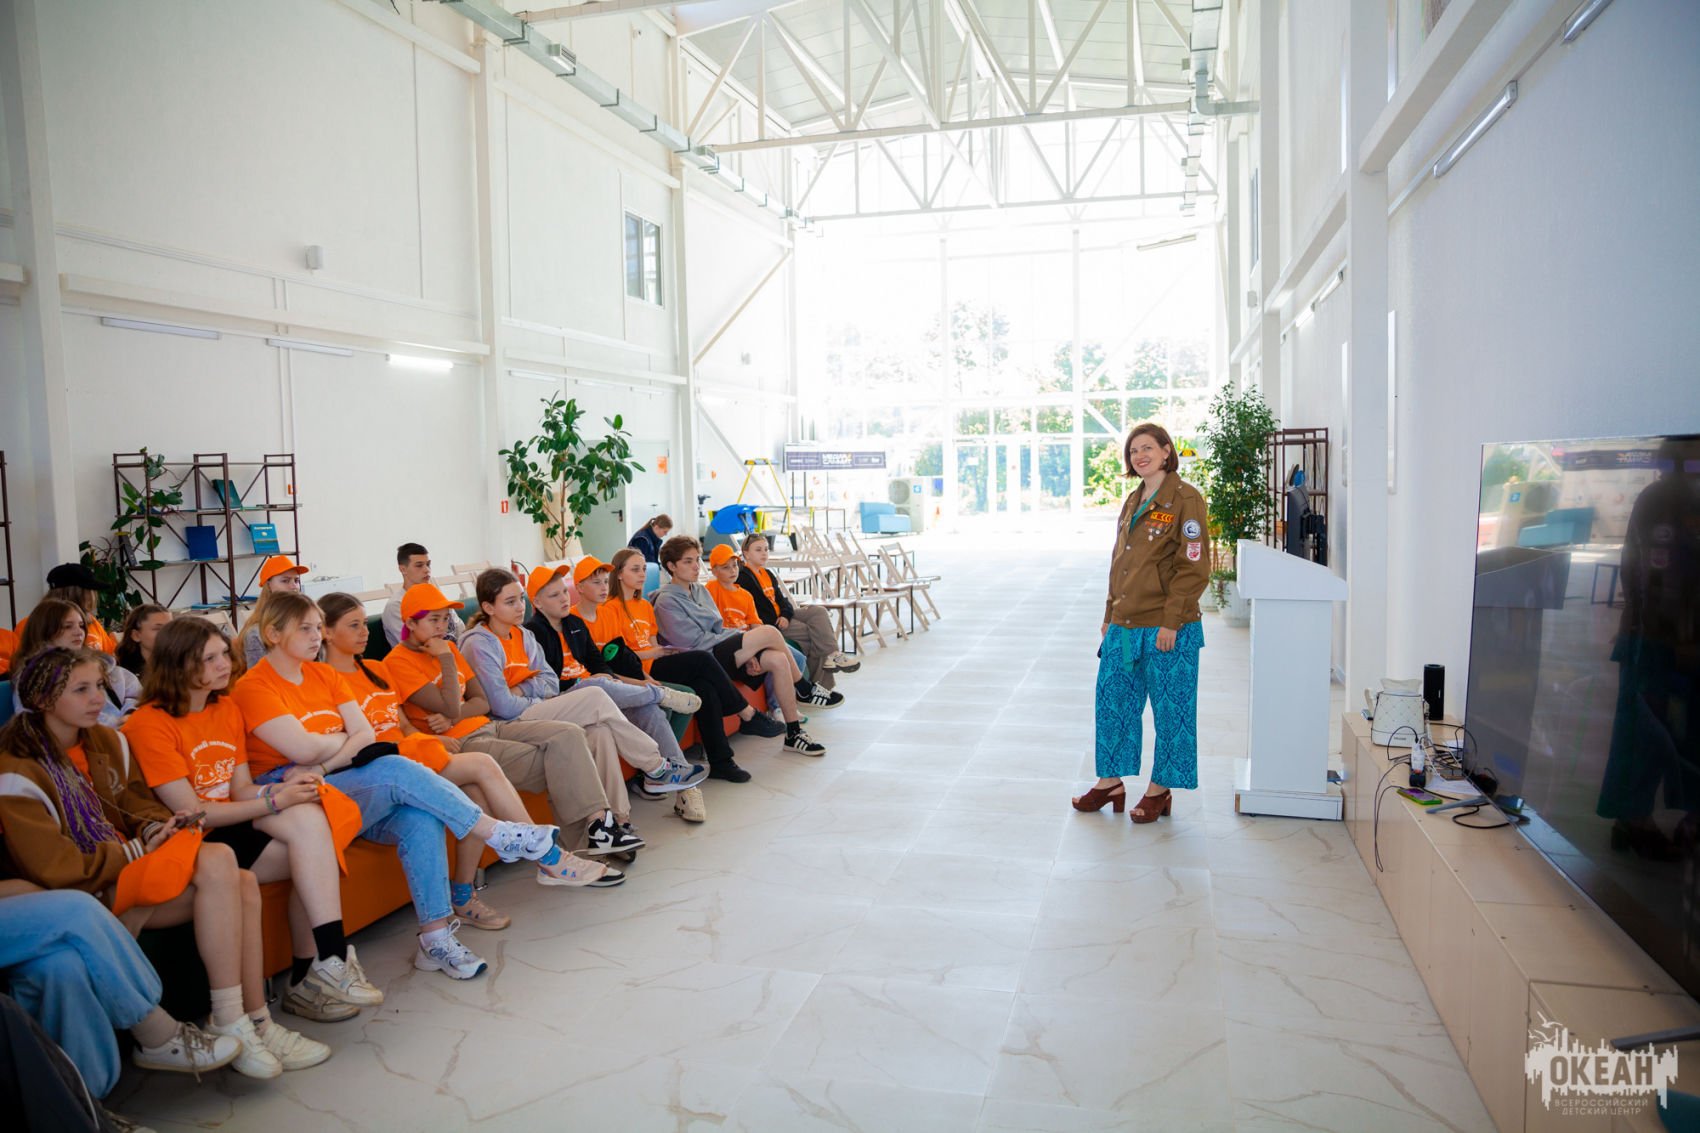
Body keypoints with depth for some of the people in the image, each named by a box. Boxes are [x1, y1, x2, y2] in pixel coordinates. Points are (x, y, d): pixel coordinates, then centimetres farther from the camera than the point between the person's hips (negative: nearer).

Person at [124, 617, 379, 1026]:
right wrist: (273, 803, -17)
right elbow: (191, 813, -13)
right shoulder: (149, 724, -9)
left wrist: (282, 790, -13)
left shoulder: (227, 708, 13)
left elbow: (242, 789, 9)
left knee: (308, 817, -25)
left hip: (233, 826, 6)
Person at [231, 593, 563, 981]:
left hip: (347, 787, 6)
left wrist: (322, 766, -13)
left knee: (421, 817, -25)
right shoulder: (254, 687, -5)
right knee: (395, 770, -30)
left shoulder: (324, 674, 15)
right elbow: (304, 749, -18)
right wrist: (342, 737, 2)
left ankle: (436, 936, -23)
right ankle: (501, 835, -22)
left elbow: (366, 734, 4)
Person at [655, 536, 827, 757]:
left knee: (778, 660, -17)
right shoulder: (666, 601, -7)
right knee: (769, 632, -21)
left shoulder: (700, 590, 19)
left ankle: (793, 734, -12)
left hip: (719, 653, 8)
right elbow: (695, 642, -13)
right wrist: (739, 636, -8)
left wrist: (746, 650, -2)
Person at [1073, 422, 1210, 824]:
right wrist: (1110, 617, 16)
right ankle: (1110, 782, 24)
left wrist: (1171, 622, -17)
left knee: (1170, 709, 4)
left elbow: (1194, 568, -14)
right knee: (1112, 700, 12)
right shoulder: (1133, 502, 15)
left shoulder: (1185, 499, -9)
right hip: (1124, 626, 8)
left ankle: (1160, 790, 17)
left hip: (1166, 629, -8)